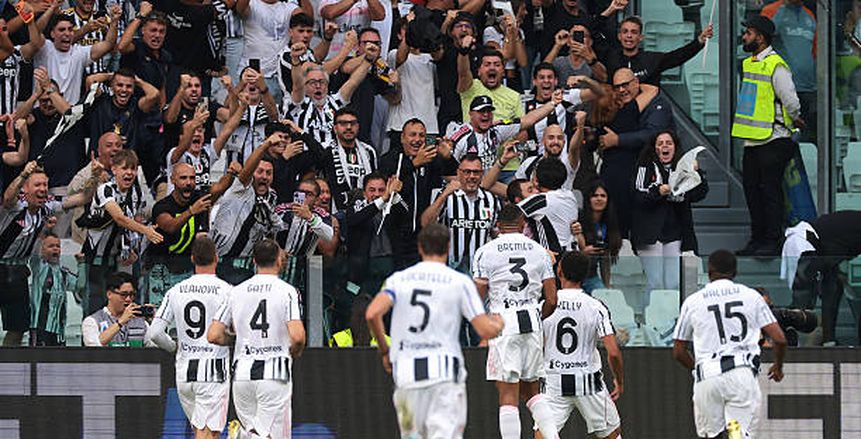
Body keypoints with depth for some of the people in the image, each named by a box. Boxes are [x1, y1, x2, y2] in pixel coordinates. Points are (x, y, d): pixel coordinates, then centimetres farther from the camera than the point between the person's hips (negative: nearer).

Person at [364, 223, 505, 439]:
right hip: (445, 372, -3)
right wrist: (498, 324, 21)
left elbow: (372, 314, -6)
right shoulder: (460, 282, 2)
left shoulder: (399, 279, 8)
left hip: (406, 373, 3)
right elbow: (486, 331, -3)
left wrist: (384, 351, 10)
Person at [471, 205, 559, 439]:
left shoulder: (486, 252, 0)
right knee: (531, 390, 17)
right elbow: (551, 301, 6)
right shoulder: (539, 251, 9)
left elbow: (478, 297, -4)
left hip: (503, 323, -3)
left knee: (508, 395, -4)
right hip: (532, 322, 3)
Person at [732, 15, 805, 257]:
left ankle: (772, 242, 2)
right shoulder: (748, 64, 12)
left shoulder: (776, 66, -16)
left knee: (770, 191, -4)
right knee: (752, 191, 13)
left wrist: (794, 120, 1)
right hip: (752, 141, 9)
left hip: (772, 140, -9)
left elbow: (791, 101, -16)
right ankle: (757, 239, 21)